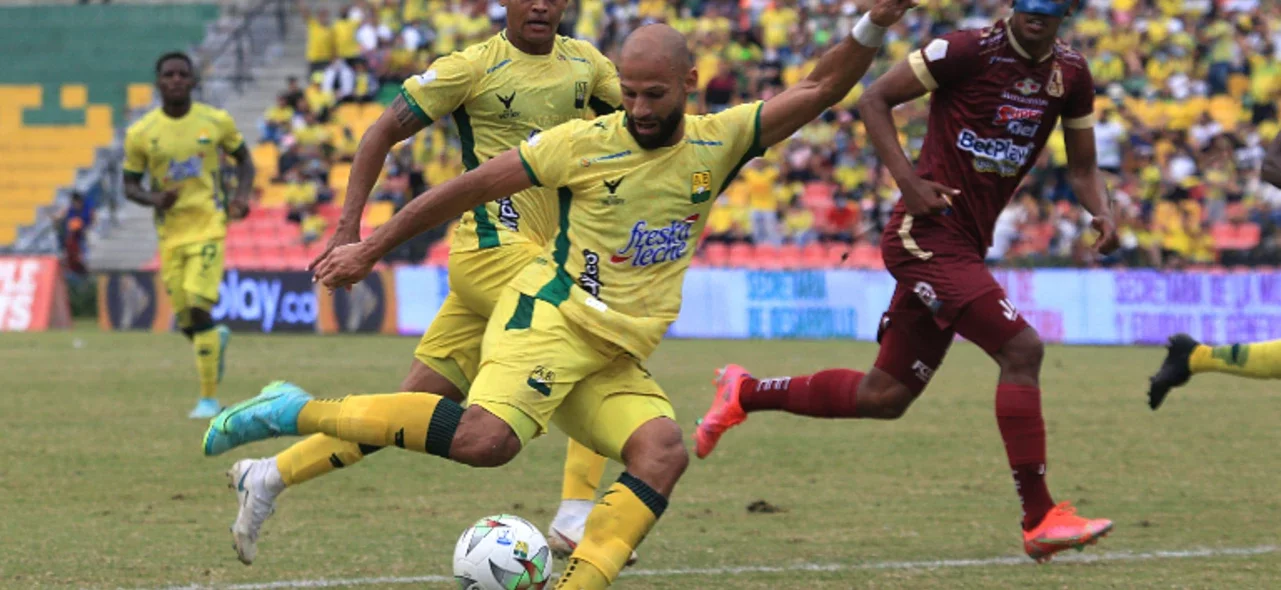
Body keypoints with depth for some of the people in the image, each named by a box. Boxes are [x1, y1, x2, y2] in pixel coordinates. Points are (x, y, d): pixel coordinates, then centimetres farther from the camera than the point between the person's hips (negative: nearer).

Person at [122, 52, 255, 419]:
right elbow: (130, 185, 6)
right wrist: (154, 199, -16)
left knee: (199, 309, -17)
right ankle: (217, 338, 43)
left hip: (208, 226, -2)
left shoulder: (216, 121, -2)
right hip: (170, 233, 2)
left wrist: (242, 196, -5)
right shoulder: (141, 133, -2)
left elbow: (243, 159, 14)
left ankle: (209, 399, -9)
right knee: (186, 322, 5)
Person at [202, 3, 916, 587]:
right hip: (553, 318, -6)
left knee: (664, 453, -22)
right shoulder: (587, 143, -6)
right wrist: (370, 249, 2)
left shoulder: (718, 142, 7)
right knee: (488, 438, -30)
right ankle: (299, 412, -22)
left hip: (618, 354, 6)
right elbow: (471, 186, 0)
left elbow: (818, 90, 7)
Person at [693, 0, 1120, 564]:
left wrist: (1100, 212, -5)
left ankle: (744, 393, 31)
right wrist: (909, 183, -18)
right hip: (926, 235, -8)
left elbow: (1081, 167, 17)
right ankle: (1039, 518, -14)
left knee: (885, 397, 13)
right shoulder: (970, 51, -13)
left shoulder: (1071, 74, 8)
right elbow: (875, 99, -7)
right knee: (1021, 349, -20)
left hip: (963, 246, 8)